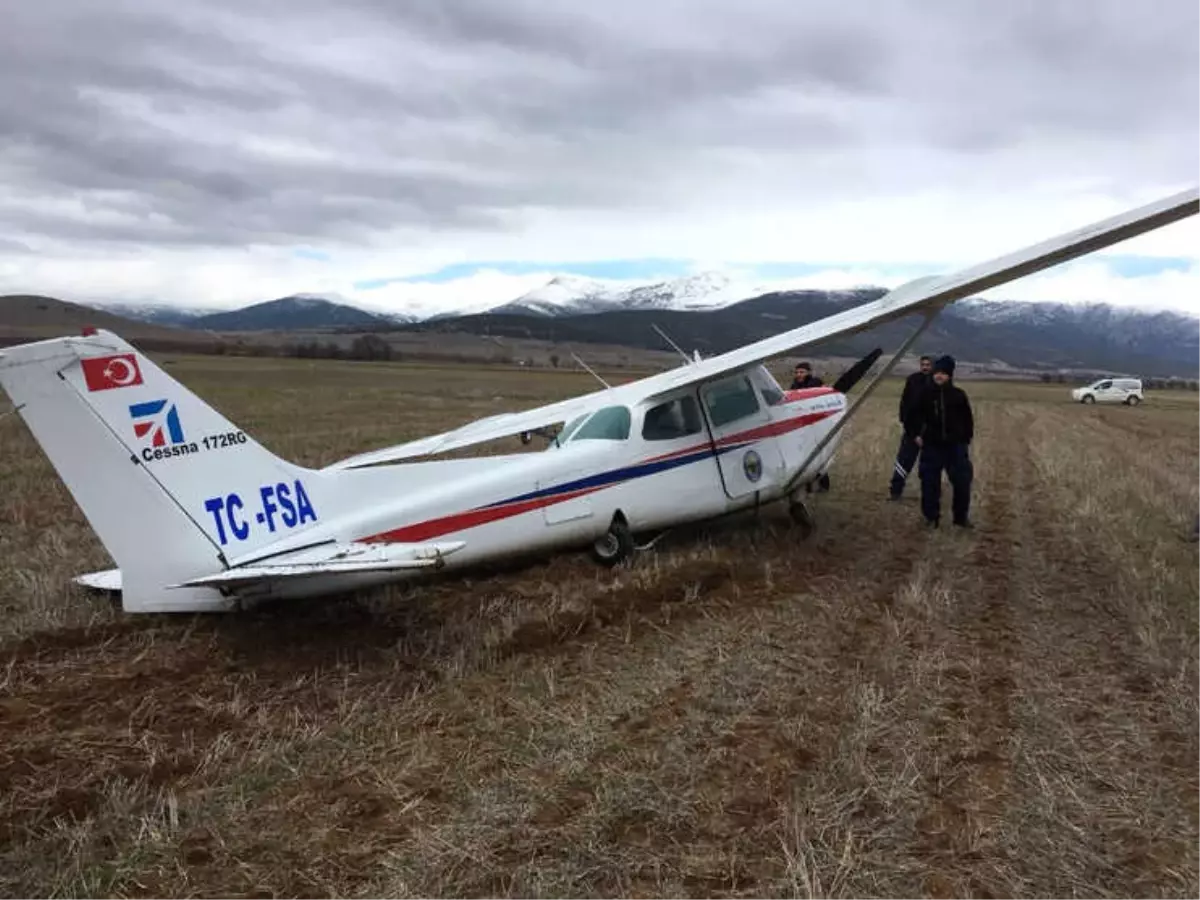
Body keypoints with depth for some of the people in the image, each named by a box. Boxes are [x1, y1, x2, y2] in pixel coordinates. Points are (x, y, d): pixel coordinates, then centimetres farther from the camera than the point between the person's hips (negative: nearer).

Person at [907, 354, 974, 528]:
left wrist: (966, 439, 4)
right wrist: (916, 434, 3)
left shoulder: (958, 395, -2)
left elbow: (967, 419, 6)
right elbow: (916, 416, 9)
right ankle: (931, 517, 14)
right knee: (930, 482, 3)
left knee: (962, 481, 1)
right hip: (932, 445, 0)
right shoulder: (926, 394, -2)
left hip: (955, 445, 0)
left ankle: (961, 516, 16)